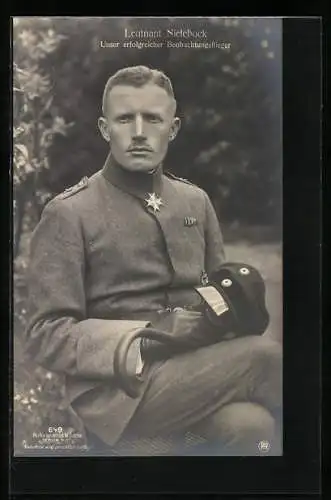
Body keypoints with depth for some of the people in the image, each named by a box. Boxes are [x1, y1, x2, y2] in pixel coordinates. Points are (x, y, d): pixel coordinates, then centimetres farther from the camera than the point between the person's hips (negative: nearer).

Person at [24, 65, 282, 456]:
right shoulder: (68, 213, -4)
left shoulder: (196, 201, 12)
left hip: (196, 364, 5)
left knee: (249, 423, -30)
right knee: (262, 356, -26)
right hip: (114, 384, -4)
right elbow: (47, 335, -6)